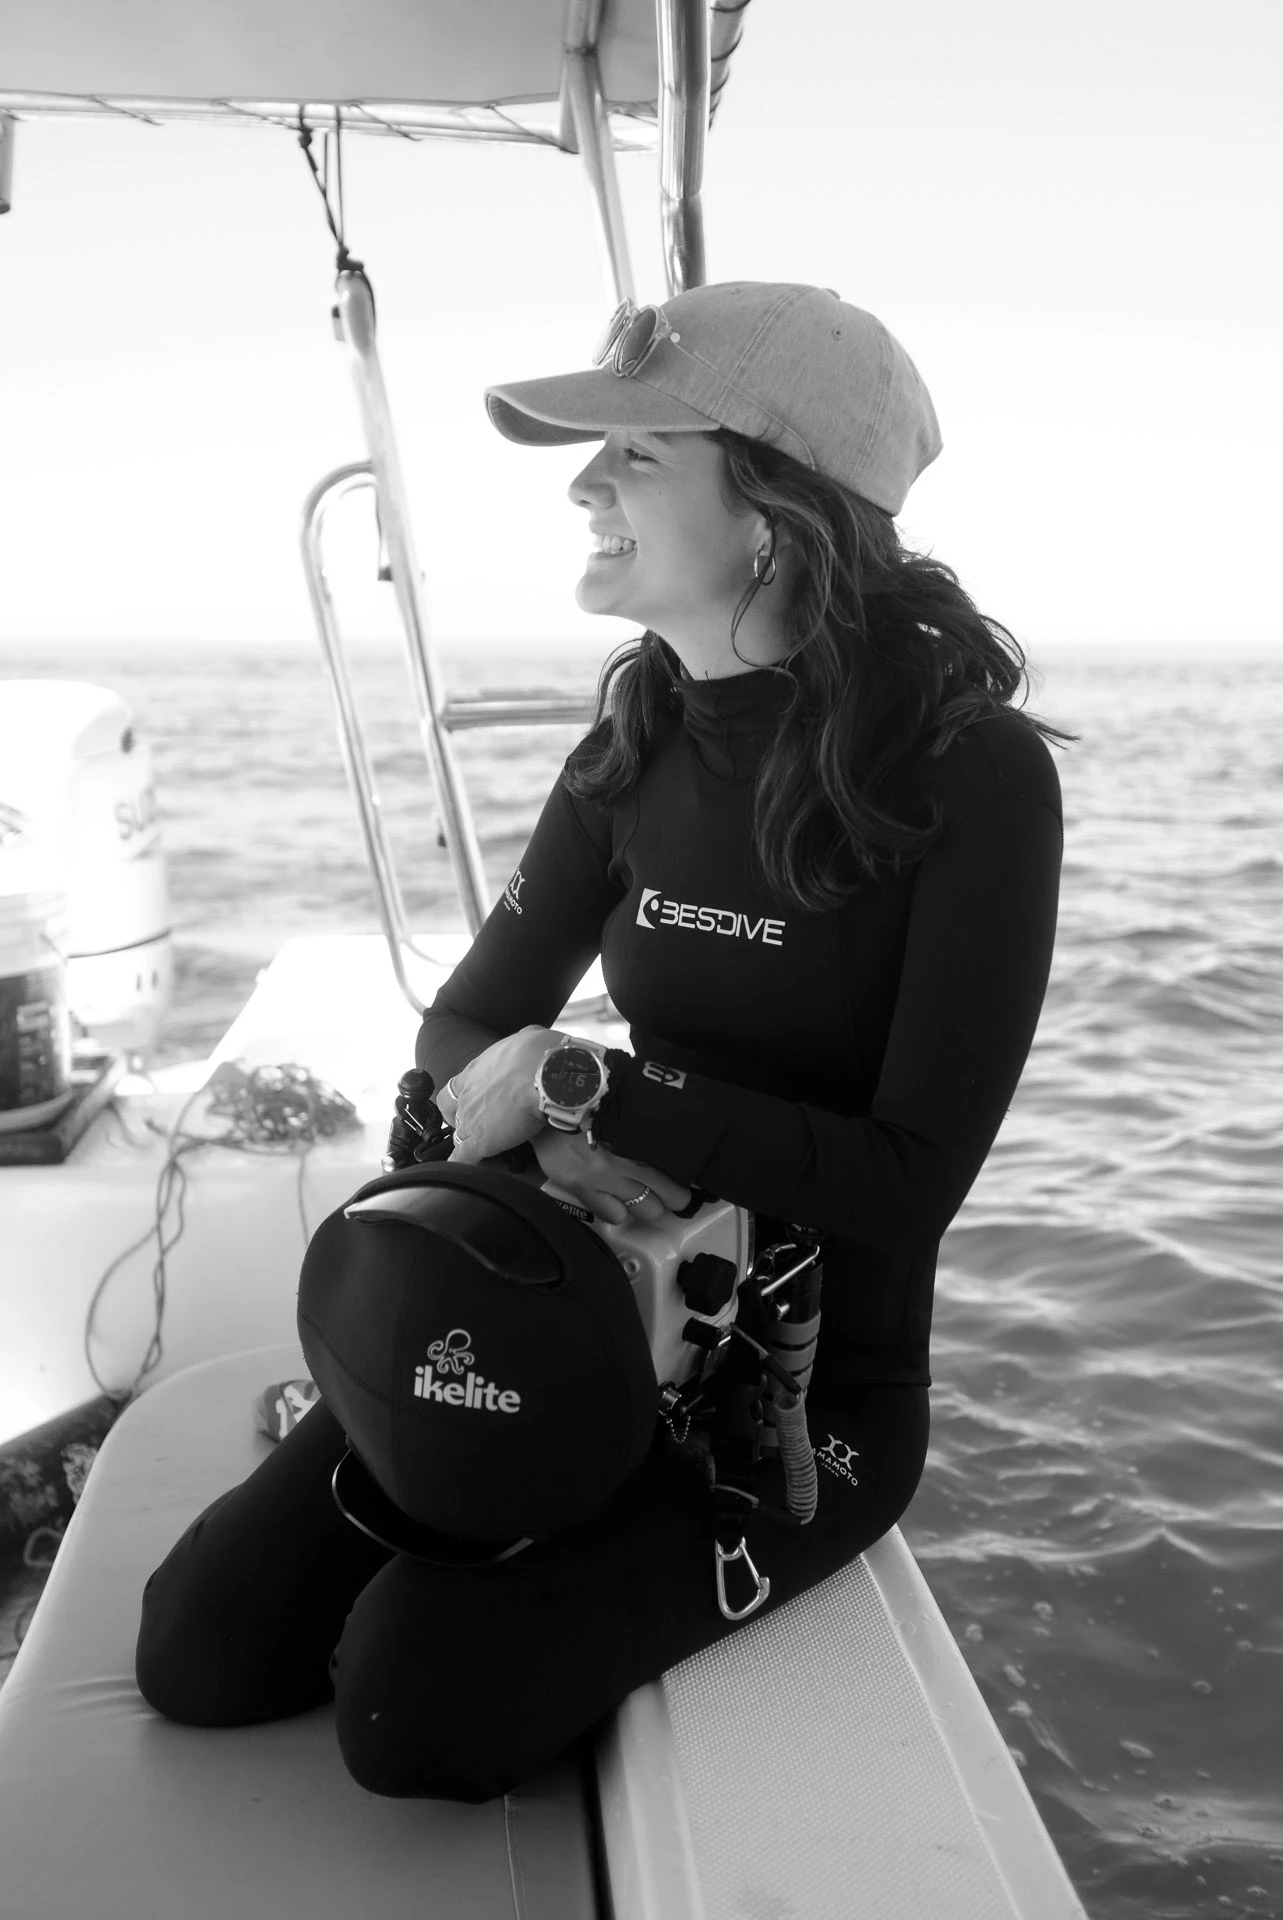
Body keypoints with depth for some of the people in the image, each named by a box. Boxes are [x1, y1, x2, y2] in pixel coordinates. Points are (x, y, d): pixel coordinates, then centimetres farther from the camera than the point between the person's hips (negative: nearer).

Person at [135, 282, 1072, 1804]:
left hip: (813, 1376, -4)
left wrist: (580, 1082, -22)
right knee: (203, 1643, -5)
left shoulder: (973, 773, -17)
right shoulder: (638, 747, 1)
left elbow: (913, 1180, -21)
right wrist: (550, 1134, -17)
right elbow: (462, 1030, 6)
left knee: (418, 1702, -19)